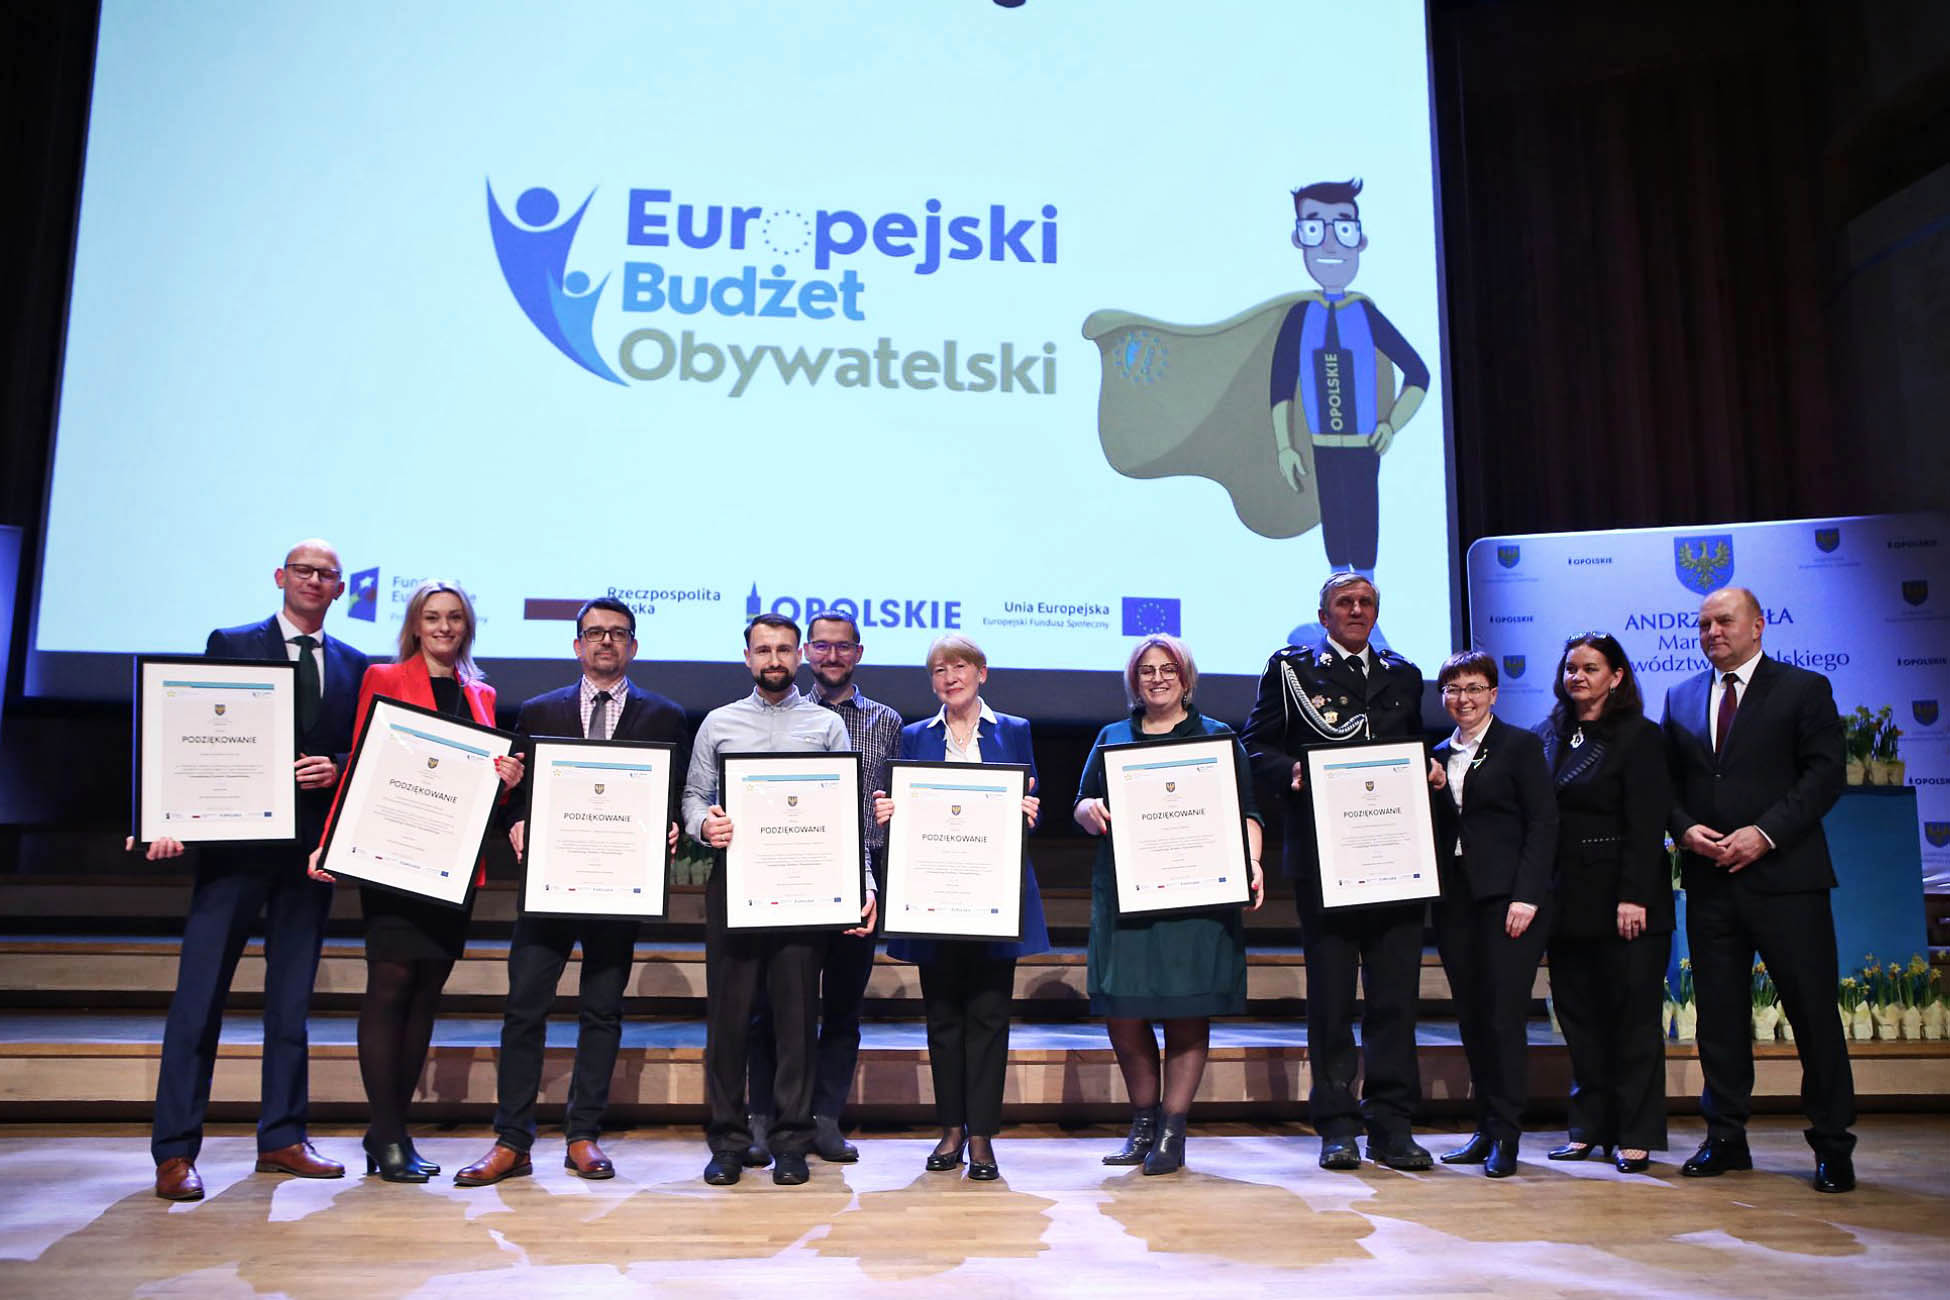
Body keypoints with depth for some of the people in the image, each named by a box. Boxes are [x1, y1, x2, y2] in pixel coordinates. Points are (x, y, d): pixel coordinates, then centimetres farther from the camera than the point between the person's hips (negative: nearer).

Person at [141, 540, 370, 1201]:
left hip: (311, 848, 3)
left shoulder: (355, 667, 13)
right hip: (235, 843, -3)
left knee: (292, 998, 10)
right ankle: (175, 1152, 3)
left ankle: (282, 1137, 18)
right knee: (199, 994, -3)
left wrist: (337, 771, -10)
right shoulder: (231, 645, 5)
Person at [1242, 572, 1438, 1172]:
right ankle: (1337, 1126, 12)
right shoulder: (1290, 670, 7)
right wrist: (1292, 771, -16)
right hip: (1322, 856, -3)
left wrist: (1430, 771, 1)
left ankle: (1392, 1126, 11)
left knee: (1396, 994, 3)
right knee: (1330, 994, 4)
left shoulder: (1403, 676, 18)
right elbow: (1257, 749, 3)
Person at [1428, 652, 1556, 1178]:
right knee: (1472, 1017, 8)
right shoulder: (1439, 755, 15)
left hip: (1508, 897, -5)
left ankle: (1506, 1135, 0)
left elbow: (1543, 823, -6)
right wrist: (1425, 789, -3)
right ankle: (1486, 1128, 16)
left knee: (1504, 1016, -7)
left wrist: (1526, 895, -13)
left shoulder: (1520, 745, 0)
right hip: (1455, 898, 5)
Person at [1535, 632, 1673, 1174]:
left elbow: (1646, 826, -11)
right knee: (1579, 1017, 10)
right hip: (1568, 899, 5)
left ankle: (1637, 1135, 10)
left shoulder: (1639, 737, -4)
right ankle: (1591, 1128, 20)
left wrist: (1633, 897, -17)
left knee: (1632, 1017, 2)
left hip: (1623, 895, -5)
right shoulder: (1549, 736, 11)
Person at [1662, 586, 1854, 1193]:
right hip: (1709, 879, 4)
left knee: (1813, 1011, 0)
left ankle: (1832, 1144, 13)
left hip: (1784, 874, -4)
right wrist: (1686, 828, -6)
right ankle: (1726, 1138, 19)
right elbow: (1667, 781, 13)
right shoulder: (1681, 698, 14)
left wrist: (1765, 833, -16)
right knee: (1719, 1015, 8)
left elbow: (1824, 774, -6)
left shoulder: (1804, 689, 2)